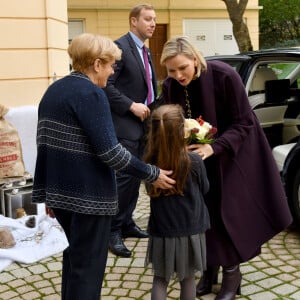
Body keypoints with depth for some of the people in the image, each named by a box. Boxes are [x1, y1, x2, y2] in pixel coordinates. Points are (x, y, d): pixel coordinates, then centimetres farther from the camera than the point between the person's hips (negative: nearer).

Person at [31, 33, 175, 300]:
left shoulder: (53, 90, 10)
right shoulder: (91, 94, -17)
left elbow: (44, 145, 11)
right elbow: (109, 152, -22)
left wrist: (45, 193, 16)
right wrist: (152, 174, -13)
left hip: (60, 191, 9)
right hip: (88, 195, -9)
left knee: (75, 256, 25)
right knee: (87, 265, 4)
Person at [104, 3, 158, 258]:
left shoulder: (146, 52, 16)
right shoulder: (120, 46, -11)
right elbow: (106, 85, -19)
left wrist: (152, 108, 7)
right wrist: (132, 106, -20)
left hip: (142, 124, 9)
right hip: (124, 125, -9)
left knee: (136, 176, 12)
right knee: (124, 177, -7)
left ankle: (127, 223, 24)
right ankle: (113, 230, 3)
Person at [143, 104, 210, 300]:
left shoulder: (150, 161, -12)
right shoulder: (194, 162, -18)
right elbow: (204, 188, 1)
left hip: (161, 232, 1)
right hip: (190, 231, -1)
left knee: (160, 280, 14)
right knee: (188, 279, 16)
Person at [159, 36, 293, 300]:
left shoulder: (224, 75, -27)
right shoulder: (170, 87, -13)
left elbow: (243, 123, -21)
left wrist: (214, 147, -33)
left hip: (232, 152, -4)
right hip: (197, 153, 4)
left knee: (228, 211, -3)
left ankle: (232, 272, 14)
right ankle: (210, 268, 22)